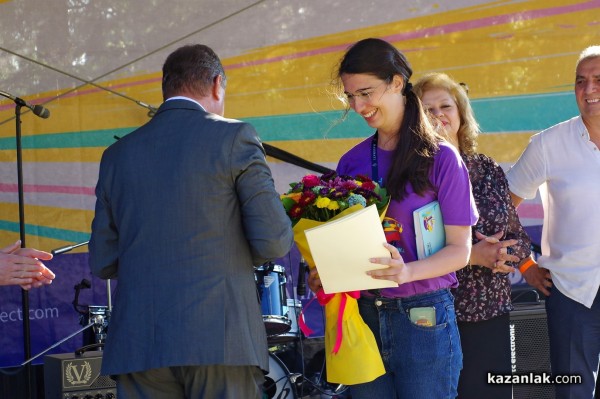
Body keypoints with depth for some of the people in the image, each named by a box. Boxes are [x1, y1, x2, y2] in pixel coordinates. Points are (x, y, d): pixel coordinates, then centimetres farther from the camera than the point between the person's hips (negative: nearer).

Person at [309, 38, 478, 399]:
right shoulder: (352, 162, 10)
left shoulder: (441, 158, -4)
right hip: (362, 314, 4)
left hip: (423, 318, -4)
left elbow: (459, 249, -6)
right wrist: (325, 272, -7)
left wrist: (407, 271, -24)